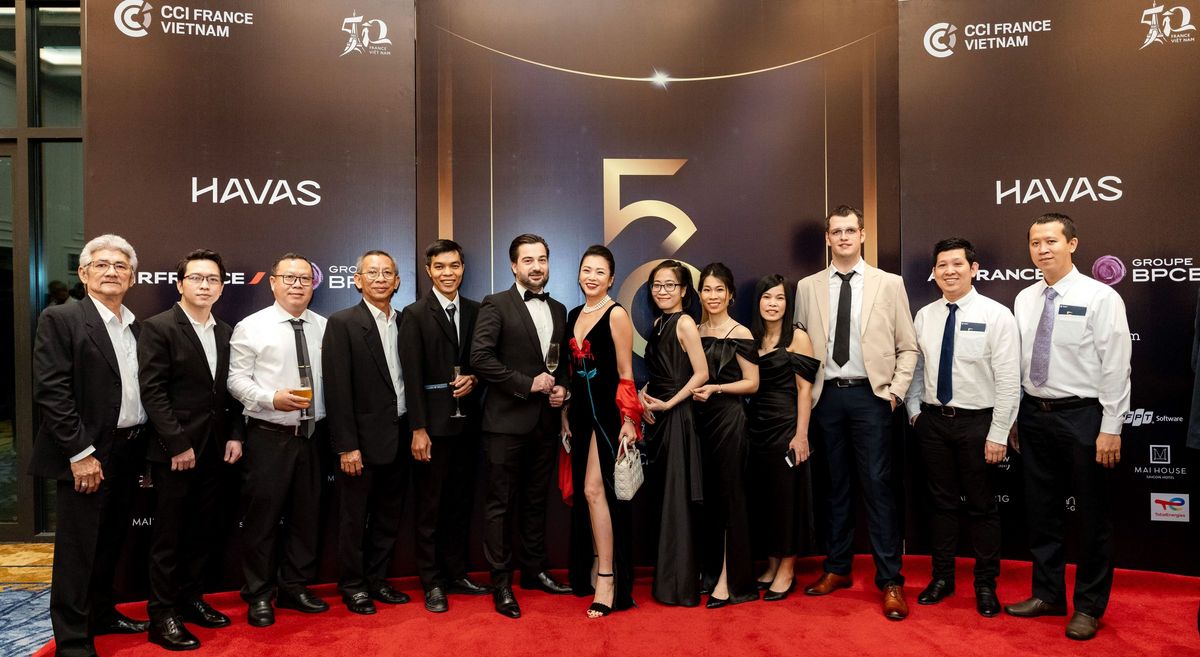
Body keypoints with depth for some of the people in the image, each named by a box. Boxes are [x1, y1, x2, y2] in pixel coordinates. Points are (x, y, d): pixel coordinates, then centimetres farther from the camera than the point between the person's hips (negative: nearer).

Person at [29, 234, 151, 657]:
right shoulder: (60, 320, -8)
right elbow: (51, 392, -15)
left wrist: (145, 448, 8)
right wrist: (80, 453, -18)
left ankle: (101, 614, 33)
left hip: (130, 451, 6)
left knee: (110, 543, 18)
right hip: (87, 454, -6)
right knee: (78, 549, 2)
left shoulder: (137, 328, 11)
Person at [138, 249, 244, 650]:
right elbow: (152, 392, -13)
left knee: (202, 532, 13)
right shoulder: (159, 327, -8)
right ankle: (162, 616, 14)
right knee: (168, 536, 3)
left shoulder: (226, 332, 10)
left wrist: (235, 435, 2)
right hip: (174, 450, -6)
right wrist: (178, 445, -16)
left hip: (213, 450, 6)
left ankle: (191, 599, 27)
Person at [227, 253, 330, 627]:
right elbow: (237, 379, -7)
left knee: (306, 513, 12)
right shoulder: (251, 327, -3)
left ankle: (295, 587, 28)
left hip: (312, 435, 4)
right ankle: (259, 595, 19)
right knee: (262, 515, 3)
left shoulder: (324, 328, 7)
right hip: (268, 437, -4)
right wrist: (272, 399, -23)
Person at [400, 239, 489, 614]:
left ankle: (456, 574, 27)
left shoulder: (475, 311, 8)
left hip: (467, 422, 4)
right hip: (433, 424, -4)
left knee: (461, 503, 13)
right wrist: (418, 429, -14)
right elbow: (412, 376, -9)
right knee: (430, 507, 6)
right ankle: (432, 583, 18)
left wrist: (473, 379, -8)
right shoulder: (415, 315, -4)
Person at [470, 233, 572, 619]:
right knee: (501, 503, 3)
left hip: (546, 422, 6)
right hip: (508, 421, -6)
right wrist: (527, 383, -16)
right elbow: (480, 358, -15)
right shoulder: (496, 305, -5)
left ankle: (534, 570, 29)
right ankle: (501, 582, 13)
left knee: (536, 501, 16)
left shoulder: (558, 310, 13)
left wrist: (563, 388, -1)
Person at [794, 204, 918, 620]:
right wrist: (806, 393, 3)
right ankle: (837, 569, 23)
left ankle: (890, 581, 7)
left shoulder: (890, 284, 3)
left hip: (871, 396, -2)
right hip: (826, 397, 2)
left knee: (878, 487, -3)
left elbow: (908, 347, 4)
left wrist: (896, 390, -4)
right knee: (834, 486, 10)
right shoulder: (808, 287, 8)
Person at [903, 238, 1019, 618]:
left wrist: (998, 434, -14)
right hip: (932, 420, 4)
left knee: (981, 506, 8)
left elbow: (1009, 380, -12)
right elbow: (914, 367, 13)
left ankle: (986, 585, 23)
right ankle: (942, 577, 27)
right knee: (942, 502, 13)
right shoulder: (924, 316, 4)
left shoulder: (996, 315, -9)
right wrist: (914, 409, 3)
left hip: (977, 422, -4)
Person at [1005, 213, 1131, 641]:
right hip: (1034, 416, 5)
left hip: (1081, 417, -5)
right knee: (1041, 511, 14)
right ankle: (1048, 594, 28)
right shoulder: (1024, 300, 7)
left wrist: (1110, 429, -14)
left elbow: (1115, 367, -11)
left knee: (1091, 517, 7)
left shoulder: (1100, 297, -8)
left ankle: (1089, 606, 22)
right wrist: (1013, 417, 11)